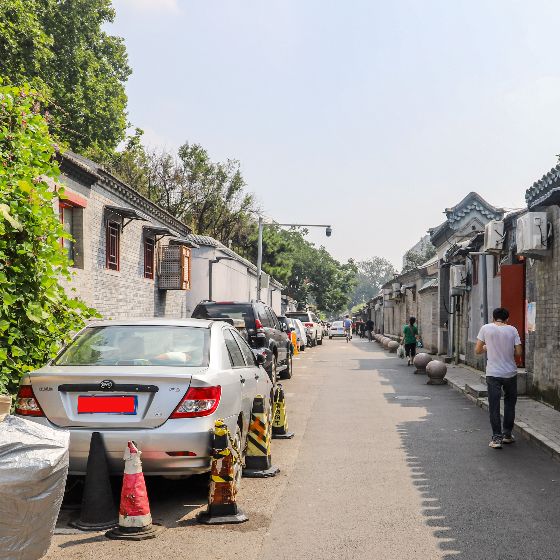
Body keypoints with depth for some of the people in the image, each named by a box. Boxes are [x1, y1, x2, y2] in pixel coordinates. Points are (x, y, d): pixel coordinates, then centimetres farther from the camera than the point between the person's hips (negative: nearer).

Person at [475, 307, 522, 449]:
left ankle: (497, 438, 0)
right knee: (510, 404, 18)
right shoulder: (512, 330, -2)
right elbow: (518, 352, -4)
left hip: (493, 374, -2)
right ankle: (507, 435, 25)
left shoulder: (486, 328, -5)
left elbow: (477, 350, -2)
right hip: (510, 373, 2)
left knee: (494, 406, 3)